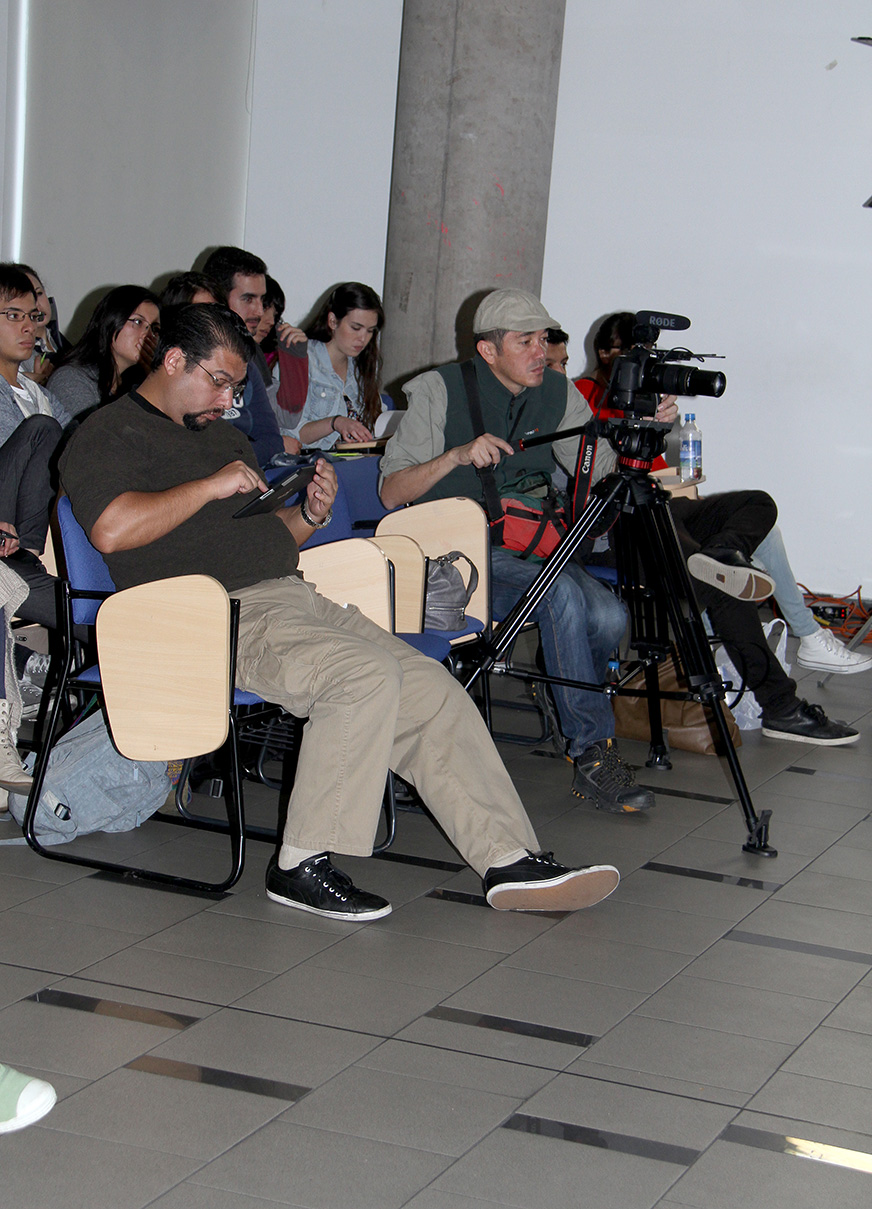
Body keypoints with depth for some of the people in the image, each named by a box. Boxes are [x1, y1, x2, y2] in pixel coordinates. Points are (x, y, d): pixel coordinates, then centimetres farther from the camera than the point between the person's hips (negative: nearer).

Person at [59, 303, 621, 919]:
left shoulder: (224, 434, 28)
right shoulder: (109, 434, 2)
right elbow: (111, 529, -18)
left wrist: (312, 513, 9)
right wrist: (210, 486, -11)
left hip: (295, 594, 8)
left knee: (432, 689, -9)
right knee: (367, 674, -30)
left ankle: (511, 861, -9)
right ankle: (304, 865, -22)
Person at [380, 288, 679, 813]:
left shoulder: (558, 393, 8)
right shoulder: (439, 390, -4)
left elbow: (602, 474, 5)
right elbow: (391, 493, -8)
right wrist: (457, 456, -23)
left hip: (531, 550, 5)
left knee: (608, 616, -25)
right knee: (563, 593, -32)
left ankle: (564, 698, 7)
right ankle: (595, 754, -23)